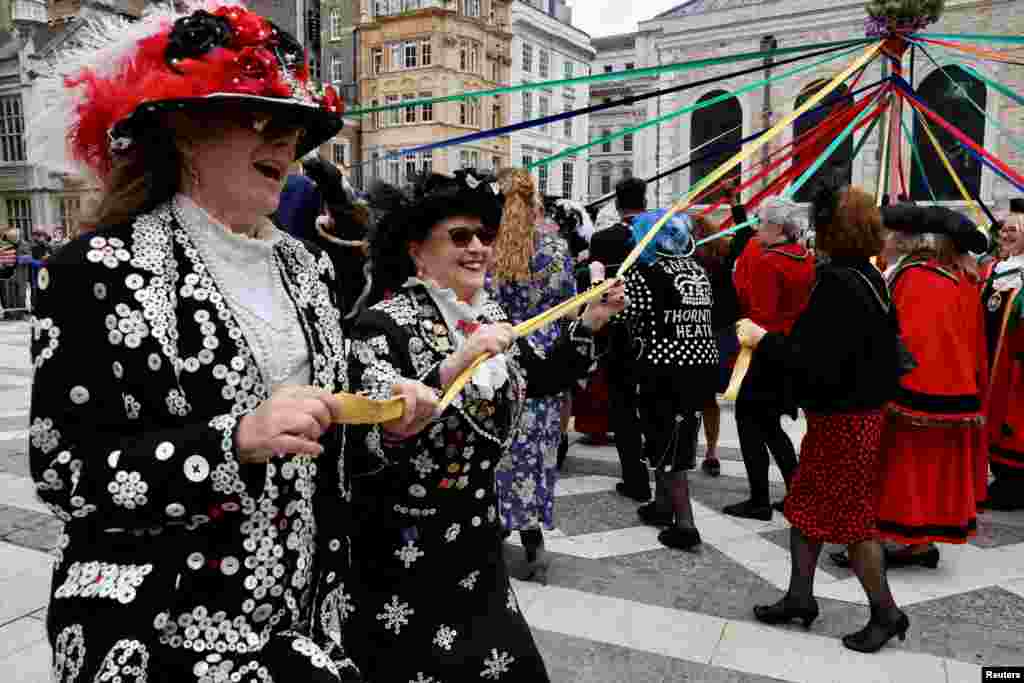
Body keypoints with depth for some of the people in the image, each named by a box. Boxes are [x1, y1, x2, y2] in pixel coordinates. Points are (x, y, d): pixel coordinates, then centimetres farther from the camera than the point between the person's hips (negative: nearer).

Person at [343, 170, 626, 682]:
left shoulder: (490, 315, 3)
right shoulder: (384, 324, -19)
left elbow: (540, 380, 18)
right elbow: (368, 441, -31)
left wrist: (590, 323, 7)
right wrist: (456, 364, -39)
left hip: (477, 542, 7)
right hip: (404, 556, -6)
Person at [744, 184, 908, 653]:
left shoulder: (838, 283, -24)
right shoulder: (868, 277, 5)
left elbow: (816, 365, -27)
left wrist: (764, 340, -16)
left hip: (842, 418, -9)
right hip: (860, 407, 9)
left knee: (853, 518, 6)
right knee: (805, 506, 17)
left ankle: (886, 614, 24)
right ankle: (800, 597, 29)